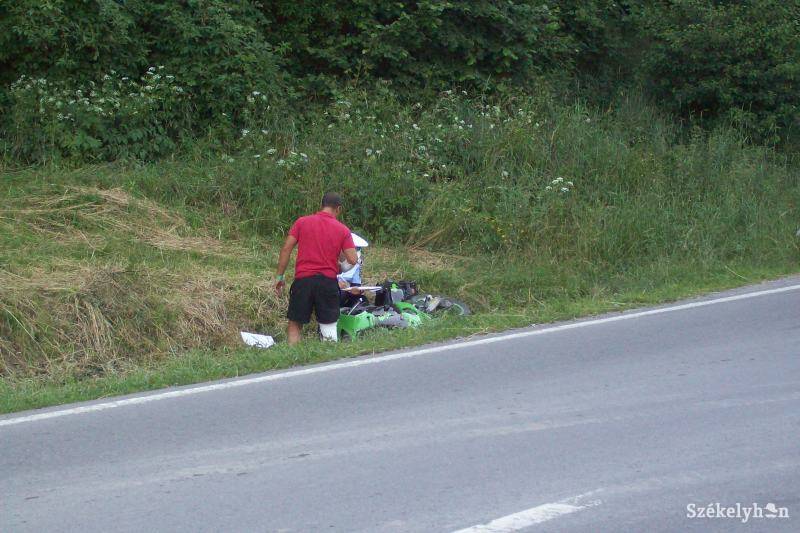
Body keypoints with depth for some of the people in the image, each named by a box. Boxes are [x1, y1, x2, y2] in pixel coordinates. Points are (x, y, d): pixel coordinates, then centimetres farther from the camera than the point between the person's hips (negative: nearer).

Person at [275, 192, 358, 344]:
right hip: (329, 281, 0)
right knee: (329, 325, 10)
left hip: (303, 279, 0)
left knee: (295, 324, 8)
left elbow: (286, 249, -1)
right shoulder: (343, 230, 3)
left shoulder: (302, 222, 4)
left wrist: (279, 277, 3)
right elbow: (353, 260, -3)